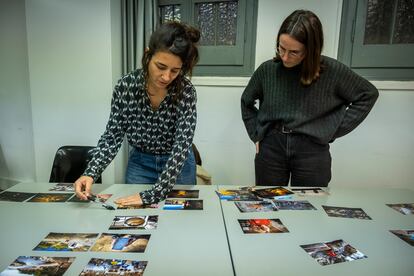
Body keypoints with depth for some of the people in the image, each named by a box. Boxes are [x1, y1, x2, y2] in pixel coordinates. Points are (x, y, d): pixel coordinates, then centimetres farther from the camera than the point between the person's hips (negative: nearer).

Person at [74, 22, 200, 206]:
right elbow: (113, 135, -12)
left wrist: (151, 195, -37)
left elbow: (181, 147, -30)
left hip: (178, 168, -1)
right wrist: (91, 173, -27)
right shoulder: (126, 85, -18)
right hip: (139, 164, 2)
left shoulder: (186, 92, -24)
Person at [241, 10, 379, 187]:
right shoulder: (267, 69, -2)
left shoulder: (332, 70, -7)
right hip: (271, 148, 2)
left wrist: (332, 130, -2)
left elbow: (368, 94, 5)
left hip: (312, 150, -1)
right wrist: (256, 135, 7)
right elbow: (247, 102, 14)